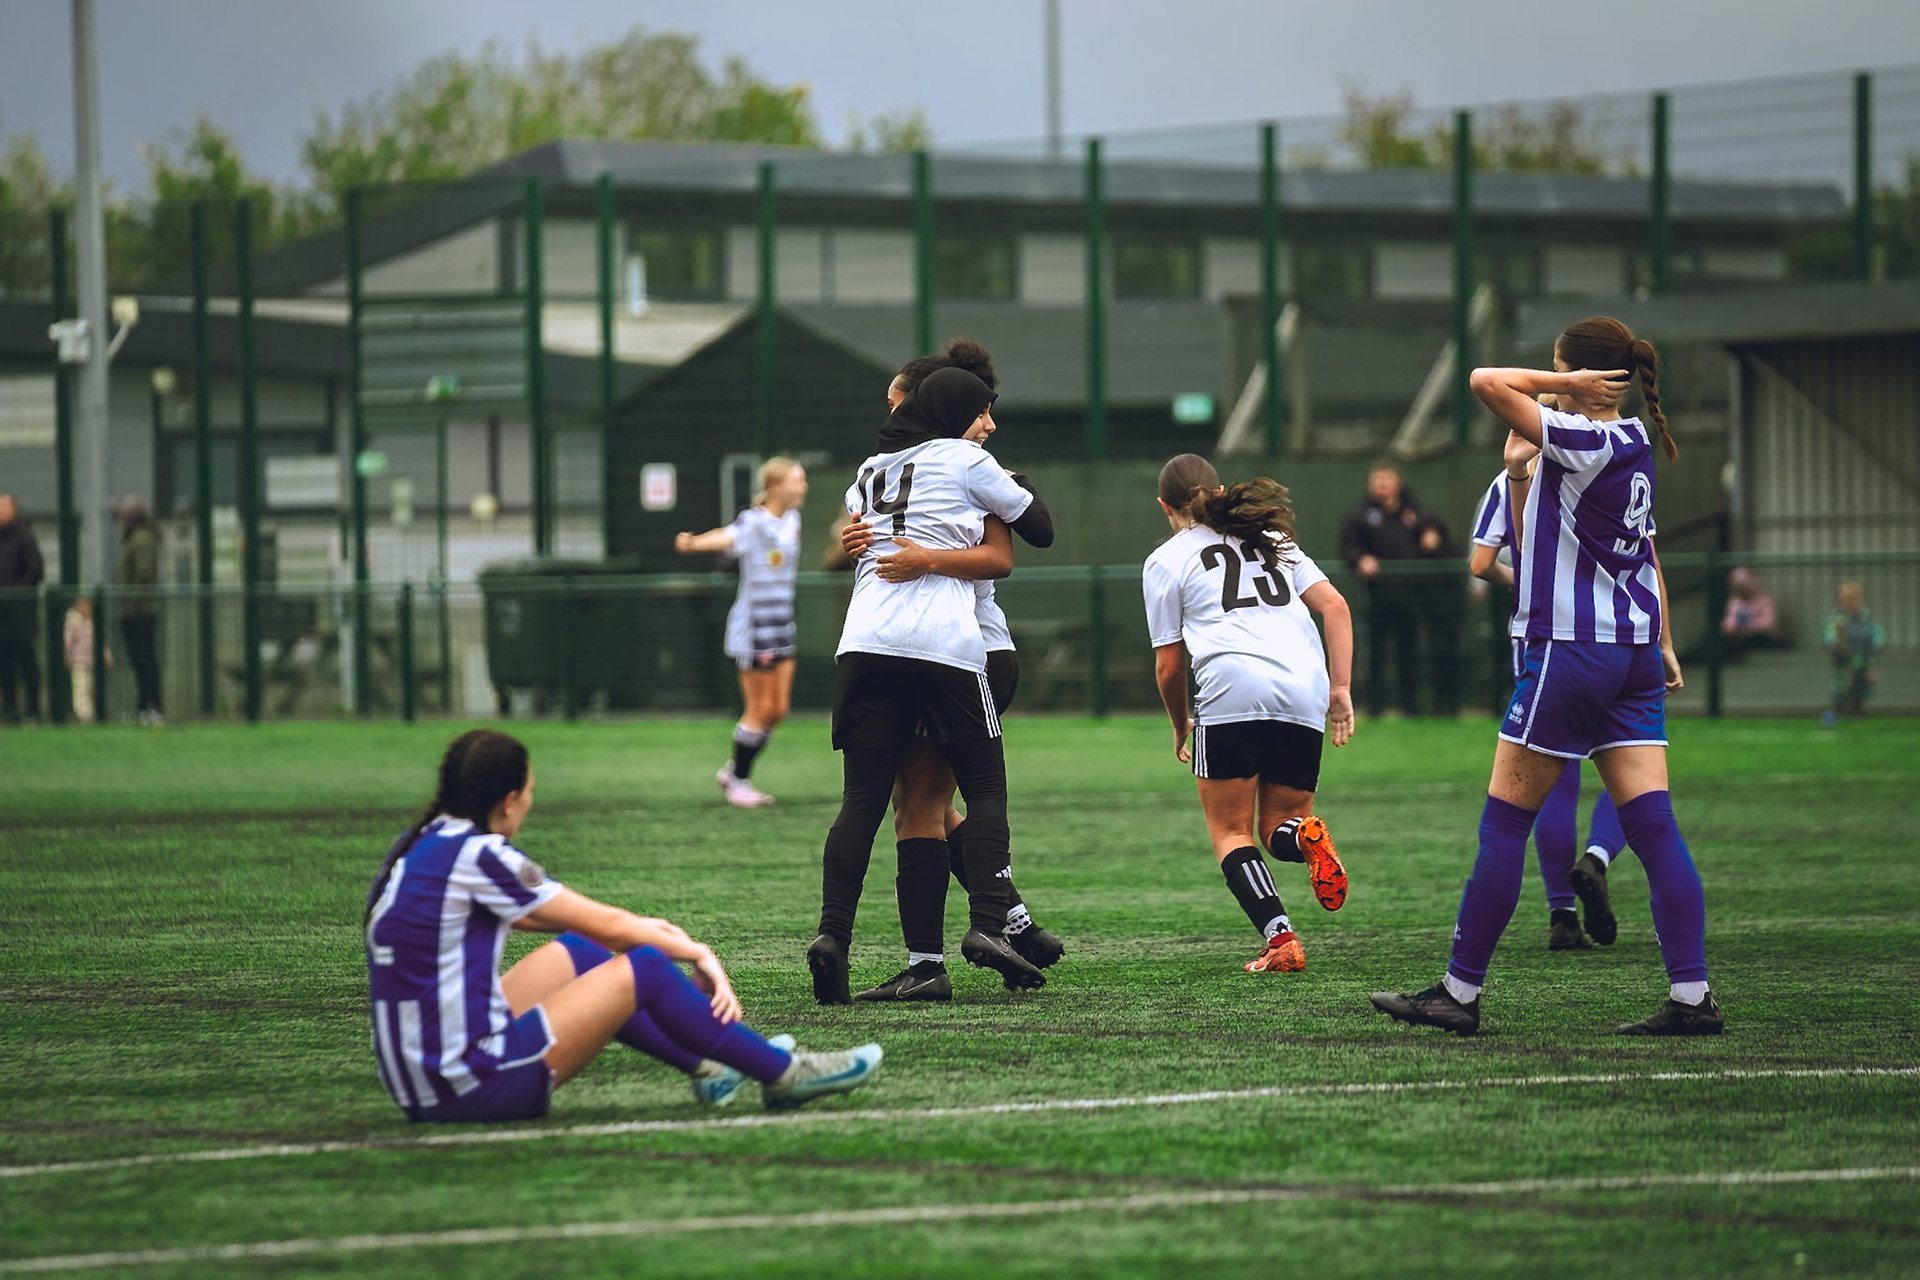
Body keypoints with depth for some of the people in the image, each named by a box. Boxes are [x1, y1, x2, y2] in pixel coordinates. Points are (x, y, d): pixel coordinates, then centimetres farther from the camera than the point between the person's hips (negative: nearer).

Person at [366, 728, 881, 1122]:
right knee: (644, 969, -1)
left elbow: (550, 914, 26)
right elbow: (604, 925, -5)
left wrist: (641, 927, 31)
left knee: (577, 955, 23)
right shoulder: (476, 855, -16)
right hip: (469, 1089, -9)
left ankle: (704, 1064, 36)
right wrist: (697, 953, 8)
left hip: (417, 1086, 9)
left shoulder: (421, 846, 9)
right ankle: (782, 1075, 14)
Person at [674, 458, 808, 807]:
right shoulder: (752, 522, -16)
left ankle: (733, 771, 23)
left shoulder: (791, 520, 9)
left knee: (778, 709, 8)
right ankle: (738, 782, 10)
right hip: (752, 630, -8)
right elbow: (728, 536, -38)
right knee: (760, 710, -4)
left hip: (782, 628, 8)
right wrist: (693, 544, -56)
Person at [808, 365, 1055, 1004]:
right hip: (946, 646, -4)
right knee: (986, 790, 6)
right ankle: (987, 925, -10)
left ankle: (832, 932, -15)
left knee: (861, 801, 1)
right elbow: (1040, 529, 13)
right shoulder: (964, 460, 5)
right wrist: (1012, 488, 31)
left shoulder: (867, 473, 22)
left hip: (866, 642, 4)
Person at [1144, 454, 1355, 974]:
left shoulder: (1166, 561, 14)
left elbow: (1169, 664, 13)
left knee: (1231, 833, 6)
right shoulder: (1274, 541, 27)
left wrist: (1181, 728, 29)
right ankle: (1303, 835, -21)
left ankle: (1280, 938, -17)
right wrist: (1341, 689, 10)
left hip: (1233, 692, -4)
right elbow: (1334, 605, 14)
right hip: (1305, 692, 4)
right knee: (1277, 827, 17)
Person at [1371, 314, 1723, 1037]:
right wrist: (1663, 644, 31)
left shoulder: (1582, 439, -16)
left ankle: (1459, 993, 7)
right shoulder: (1632, 447, 11)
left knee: (1504, 823, 1)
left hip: (1569, 651, -8)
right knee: (1651, 824, 2)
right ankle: (1692, 997, -6)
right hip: (1634, 653, 8)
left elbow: (1487, 382, -21)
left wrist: (1570, 382, -11)